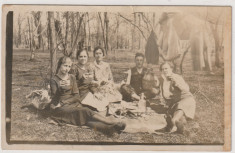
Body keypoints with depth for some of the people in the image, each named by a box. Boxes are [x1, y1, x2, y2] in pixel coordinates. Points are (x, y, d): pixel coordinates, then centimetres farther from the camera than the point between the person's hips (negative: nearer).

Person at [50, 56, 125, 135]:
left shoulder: (72, 78, 14)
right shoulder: (54, 80, 2)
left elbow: (76, 97, 6)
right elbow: (55, 99, -6)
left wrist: (62, 102, -8)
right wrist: (61, 88, -21)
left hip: (73, 104, 4)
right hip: (60, 108, -4)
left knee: (86, 118, -29)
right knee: (86, 112, -30)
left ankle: (108, 128, -55)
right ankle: (114, 123, -44)